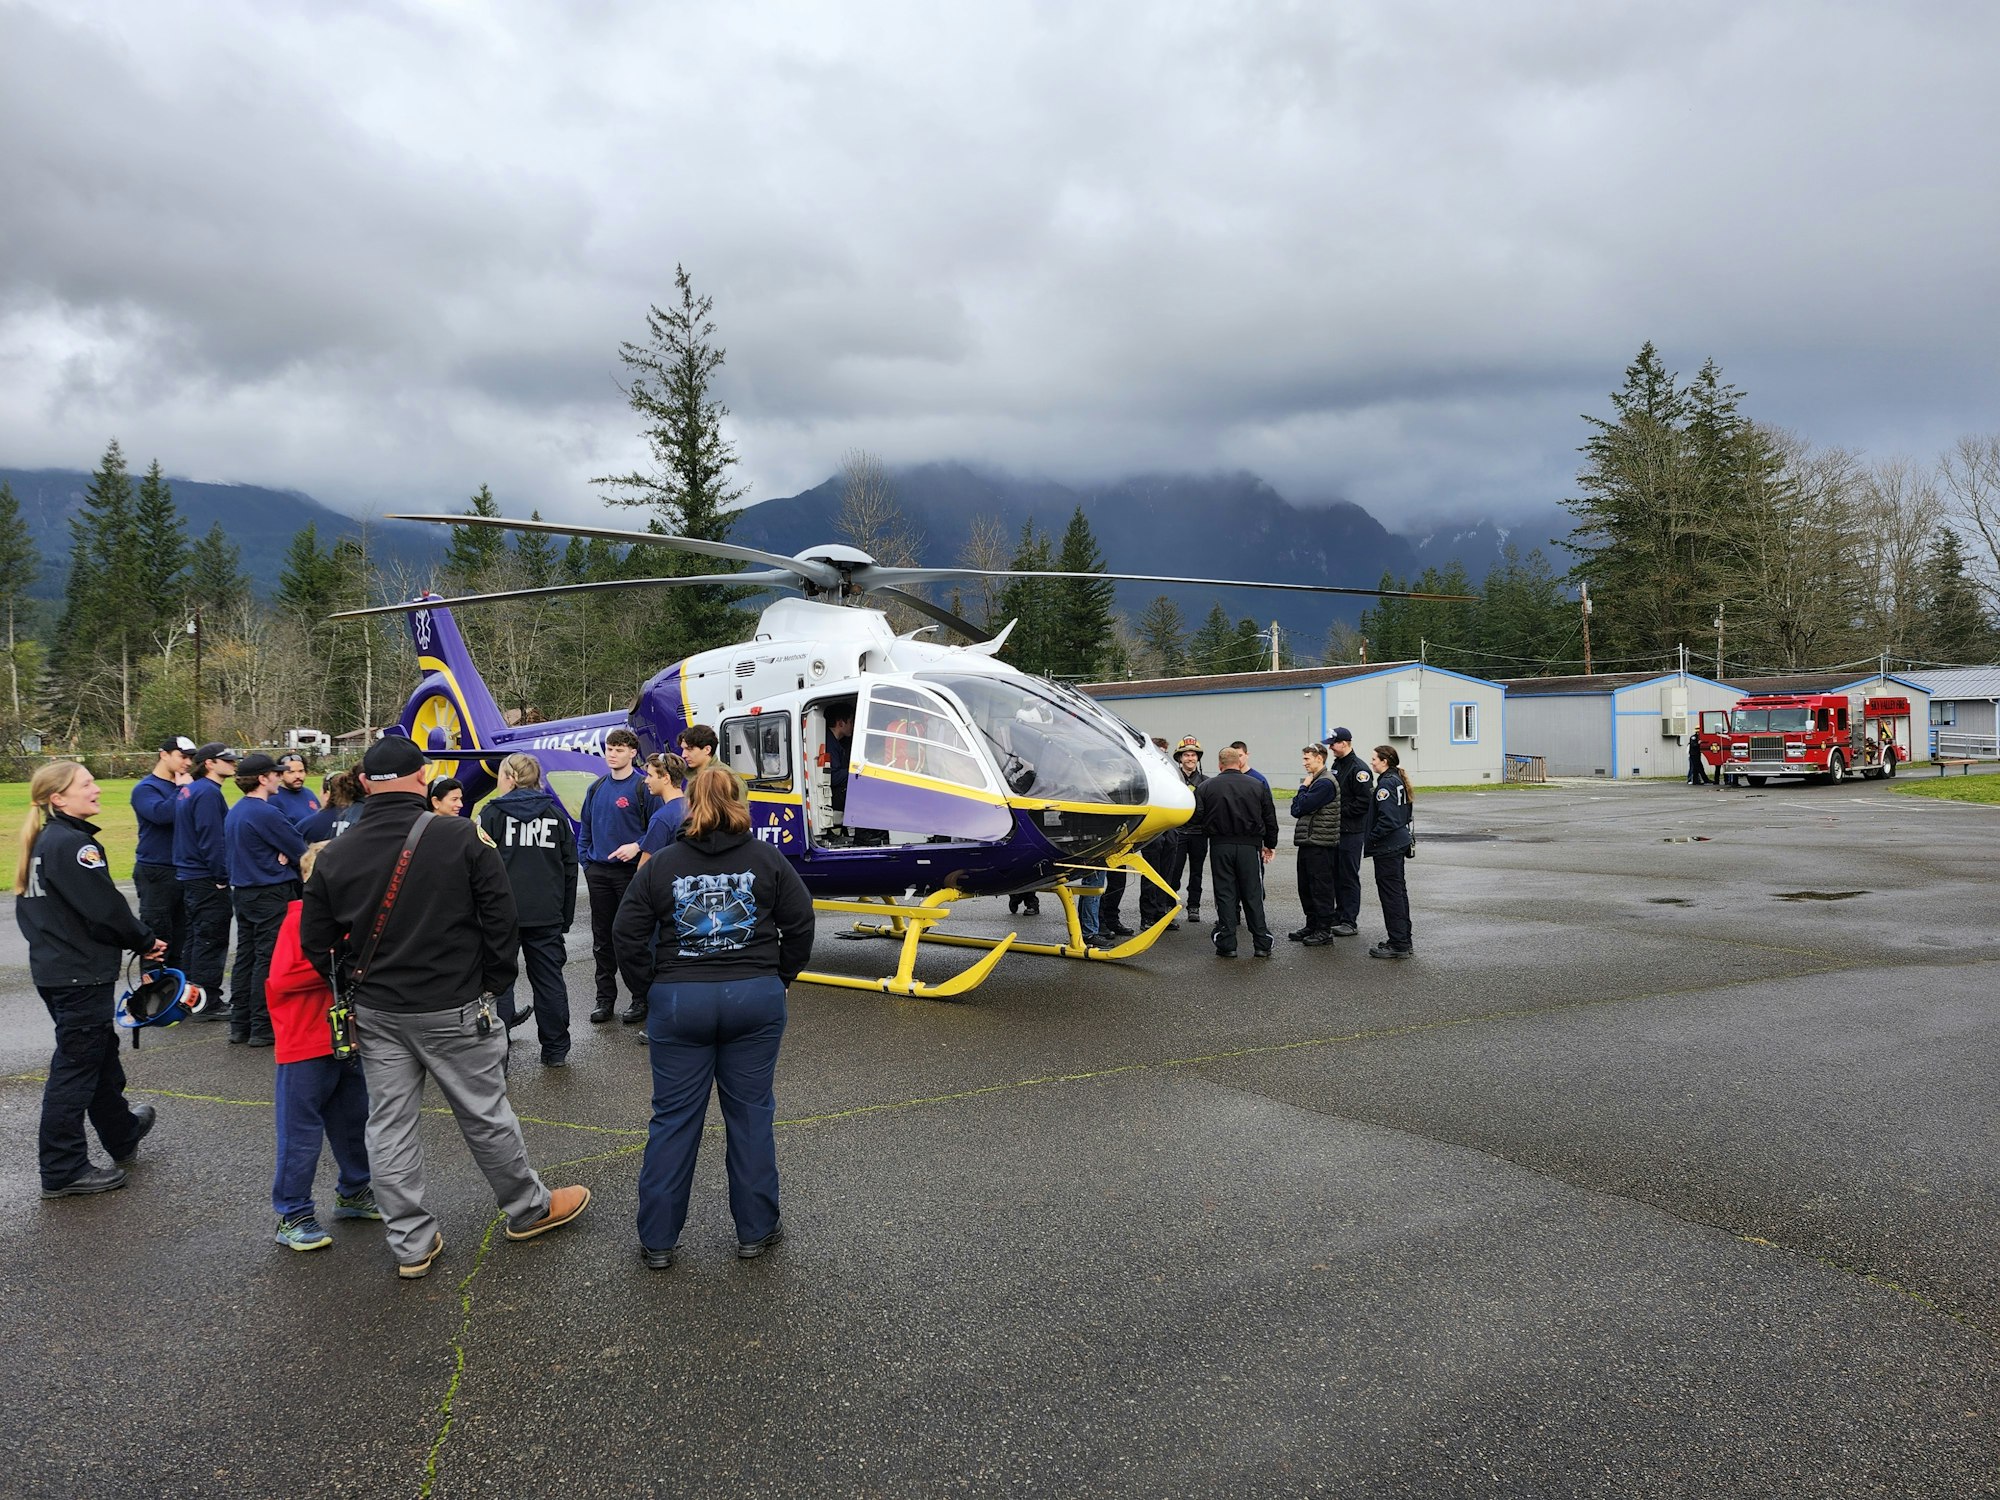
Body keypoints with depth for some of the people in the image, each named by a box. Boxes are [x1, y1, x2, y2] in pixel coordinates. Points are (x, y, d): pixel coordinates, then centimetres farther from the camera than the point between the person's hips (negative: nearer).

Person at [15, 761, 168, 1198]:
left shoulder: (42, 841, 10)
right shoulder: (74, 843, -19)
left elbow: (30, 907, 16)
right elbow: (105, 909, -23)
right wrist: (144, 942, -5)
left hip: (51, 968, 10)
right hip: (81, 976, -10)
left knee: (101, 1051, 23)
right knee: (75, 1068, 0)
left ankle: (122, 1134, 40)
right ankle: (62, 1171, 8)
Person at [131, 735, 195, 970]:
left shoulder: (185, 785, 12)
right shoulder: (145, 788, -5)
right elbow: (162, 813, -24)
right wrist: (182, 789, -15)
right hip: (156, 873, -6)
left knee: (181, 936, 12)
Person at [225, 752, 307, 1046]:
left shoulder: (234, 812, 11)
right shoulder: (266, 813, -18)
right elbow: (300, 848, -13)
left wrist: (280, 854, 0)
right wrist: (286, 856, 8)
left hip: (243, 890, 9)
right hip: (272, 894, -9)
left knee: (246, 956, 13)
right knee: (268, 959, -3)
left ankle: (240, 1024, 19)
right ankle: (263, 1028, 0)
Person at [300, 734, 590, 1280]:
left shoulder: (335, 856, -2)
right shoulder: (462, 837, -14)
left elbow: (315, 943, 4)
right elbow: (500, 918, -10)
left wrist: (353, 990, 17)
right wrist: (494, 984, 2)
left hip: (375, 1011, 3)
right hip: (452, 1009, -3)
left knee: (388, 1124, 12)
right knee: (485, 1113, 11)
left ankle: (412, 1244, 20)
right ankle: (529, 1210, 29)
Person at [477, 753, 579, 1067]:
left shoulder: (492, 812, -2)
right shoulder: (556, 815, 9)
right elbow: (570, 868, 11)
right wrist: (565, 918, 15)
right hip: (547, 915, 3)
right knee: (549, 980, 9)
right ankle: (556, 1051, 15)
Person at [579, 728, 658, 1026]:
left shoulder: (643, 787, -6)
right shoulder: (596, 788, 11)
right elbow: (585, 827, 17)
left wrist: (637, 846, -20)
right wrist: (585, 859, 8)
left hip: (630, 870, -5)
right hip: (598, 872, 6)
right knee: (602, 937, 11)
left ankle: (640, 998, 10)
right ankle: (605, 998, 20)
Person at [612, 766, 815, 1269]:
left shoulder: (661, 865, -1)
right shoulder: (767, 859, 0)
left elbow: (628, 939, -1)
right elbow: (801, 925, 1)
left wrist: (658, 979, 10)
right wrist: (778, 977, 12)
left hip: (678, 1002, 0)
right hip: (756, 1000, 0)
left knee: (673, 1119, 9)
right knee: (751, 1114, 10)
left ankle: (657, 1239, 17)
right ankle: (755, 1231, 20)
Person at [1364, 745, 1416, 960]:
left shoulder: (1386, 783, -17)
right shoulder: (1398, 780, 13)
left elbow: (1387, 818, -24)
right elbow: (1406, 812, 18)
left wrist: (1372, 838, -15)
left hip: (1387, 847, -10)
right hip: (1400, 843, 10)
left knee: (1391, 894, -5)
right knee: (1399, 891, 16)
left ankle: (1398, 944, -3)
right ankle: (1404, 940, 23)